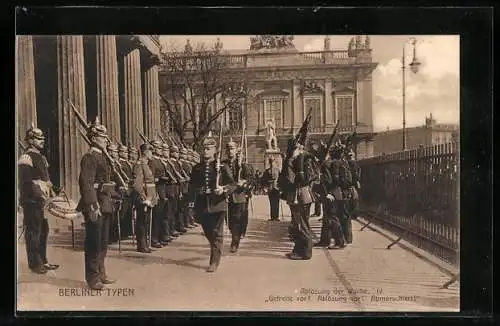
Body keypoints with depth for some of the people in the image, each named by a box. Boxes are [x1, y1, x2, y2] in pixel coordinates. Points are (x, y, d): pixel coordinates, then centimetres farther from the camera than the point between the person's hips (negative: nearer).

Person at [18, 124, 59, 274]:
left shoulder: (41, 157, 16)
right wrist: (39, 196, -21)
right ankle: (34, 264, 8)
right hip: (32, 201, -9)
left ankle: (43, 261, 25)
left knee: (43, 231, 15)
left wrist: (50, 192, 14)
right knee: (33, 232, -1)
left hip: (42, 200, 9)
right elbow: (25, 182, -18)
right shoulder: (26, 158, -11)